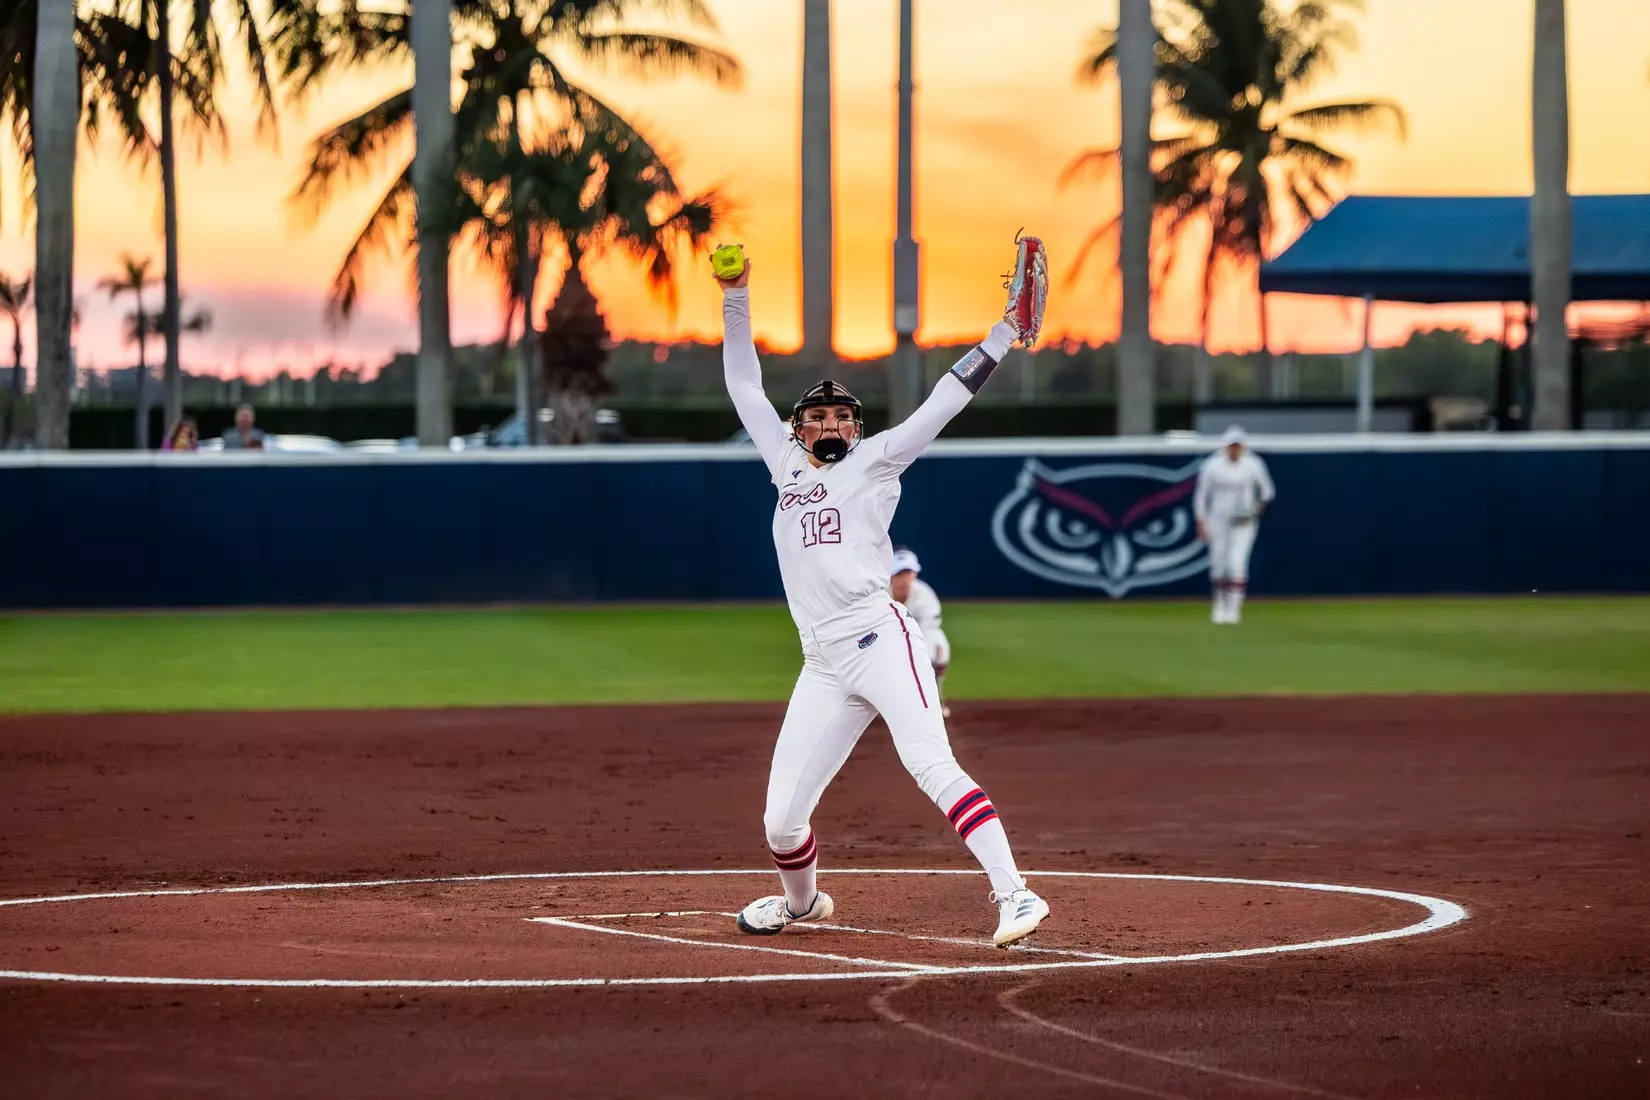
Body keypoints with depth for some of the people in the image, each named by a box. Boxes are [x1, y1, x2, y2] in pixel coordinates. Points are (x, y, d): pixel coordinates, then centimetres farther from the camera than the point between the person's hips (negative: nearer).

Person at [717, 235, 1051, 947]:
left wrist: (1003, 335, -4)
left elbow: (943, 404, 3)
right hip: (822, 665, 5)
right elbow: (745, 387, 27)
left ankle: (1012, 894, -32)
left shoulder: (875, 461, 9)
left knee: (932, 765, -25)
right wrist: (736, 300, 22)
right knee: (781, 819, 4)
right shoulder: (786, 463, 21)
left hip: (879, 639, -5)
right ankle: (802, 902, 34)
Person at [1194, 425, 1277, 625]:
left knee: (1237, 564, -14)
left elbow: (1267, 491, 6)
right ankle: (1219, 606, 24)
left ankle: (1233, 609, -11)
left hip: (1244, 521, -1)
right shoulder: (1212, 466, -5)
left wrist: (1260, 506, -13)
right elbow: (1201, 494, 1)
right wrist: (1201, 522, -5)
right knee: (1218, 565, 6)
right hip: (1218, 520, 1)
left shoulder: (1253, 465, -4)